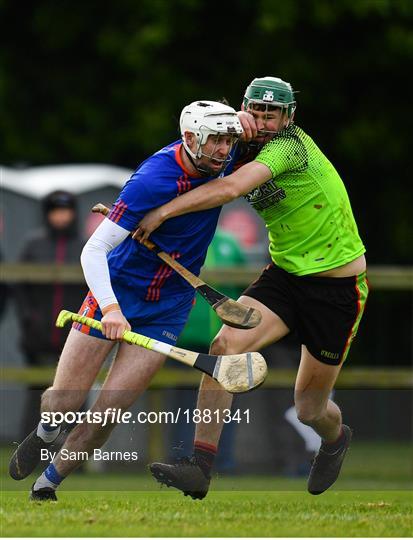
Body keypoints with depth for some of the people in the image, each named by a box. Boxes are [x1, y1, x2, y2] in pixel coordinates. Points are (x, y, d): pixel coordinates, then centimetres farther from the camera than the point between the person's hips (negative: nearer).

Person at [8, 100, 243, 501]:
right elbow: (94, 249, -27)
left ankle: (48, 484, 14)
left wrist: (245, 122, -11)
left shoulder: (220, 160, -10)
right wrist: (110, 307, -43)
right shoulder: (153, 180, -27)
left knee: (108, 414, -6)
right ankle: (45, 433, 38)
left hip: (167, 308, 4)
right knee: (63, 403, 1)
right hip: (117, 291, -4)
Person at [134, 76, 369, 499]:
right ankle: (200, 468, -20)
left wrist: (162, 212, -30)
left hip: (337, 288, -7)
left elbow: (230, 189, -32)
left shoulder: (290, 146, -22)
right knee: (225, 345, -19)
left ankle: (336, 438, 44)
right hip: (284, 273, 7)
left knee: (309, 408, 5)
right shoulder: (252, 152, 5)